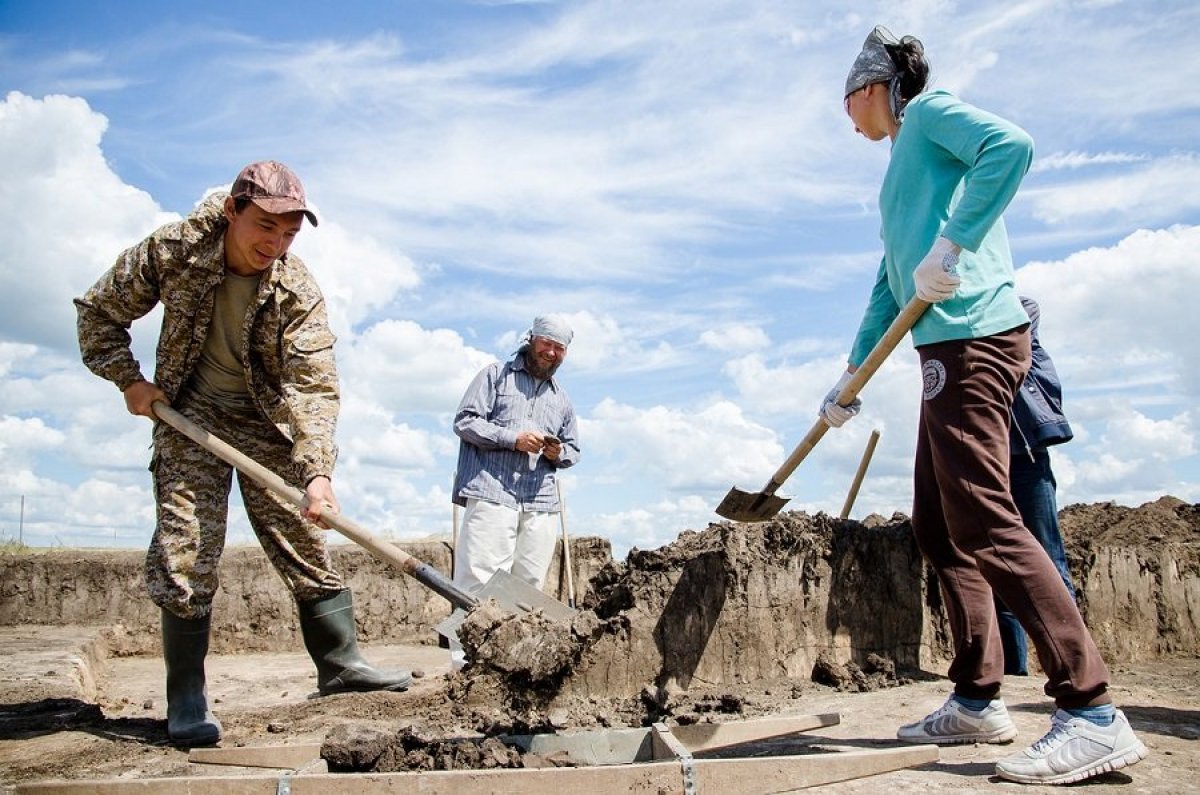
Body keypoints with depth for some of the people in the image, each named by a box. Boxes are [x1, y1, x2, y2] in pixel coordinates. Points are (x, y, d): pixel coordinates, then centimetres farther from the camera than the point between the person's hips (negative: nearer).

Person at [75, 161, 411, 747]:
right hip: (188, 414, 0)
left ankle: (340, 664, 14)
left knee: (304, 543, 1)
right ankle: (187, 700, 5)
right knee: (185, 554, -6)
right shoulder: (170, 251, -16)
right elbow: (99, 312, 0)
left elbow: (315, 385, -25)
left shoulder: (298, 290, -19)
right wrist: (129, 380, -11)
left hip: (270, 421, 1)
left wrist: (317, 470, -37)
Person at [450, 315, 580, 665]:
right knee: (480, 578, -10)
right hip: (492, 493, -5)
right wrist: (513, 439, -11)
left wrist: (559, 453, 3)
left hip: (541, 503, 5)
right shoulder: (495, 375, 10)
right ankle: (466, 658, -9)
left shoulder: (562, 399, 24)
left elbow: (574, 449, 28)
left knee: (529, 584, 4)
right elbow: (464, 421, 0)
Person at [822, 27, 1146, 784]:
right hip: (951, 350, 10)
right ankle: (979, 700, 16)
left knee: (984, 522, -15)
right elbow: (892, 284, 28)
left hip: (973, 338, -10)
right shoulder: (905, 160, 28)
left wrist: (952, 244, -23)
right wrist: (853, 372, 26)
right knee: (937, 527, 9)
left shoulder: (928, 111, 3)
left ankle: (1094, 714, -11)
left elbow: (1011, 144, -19)